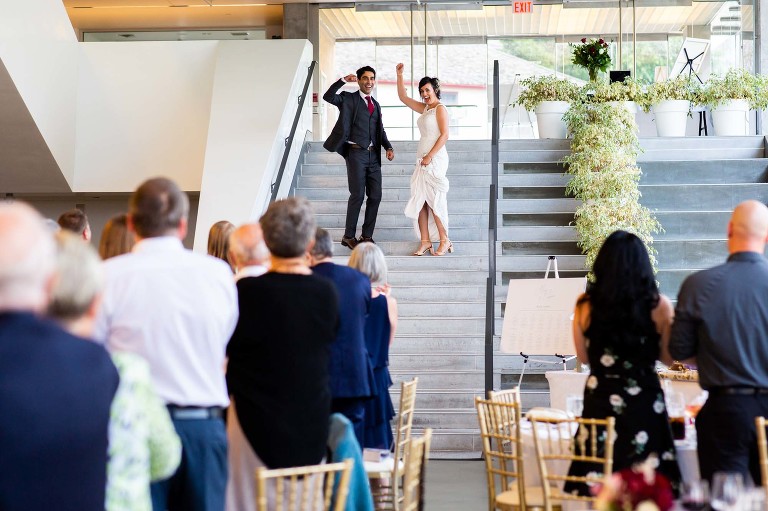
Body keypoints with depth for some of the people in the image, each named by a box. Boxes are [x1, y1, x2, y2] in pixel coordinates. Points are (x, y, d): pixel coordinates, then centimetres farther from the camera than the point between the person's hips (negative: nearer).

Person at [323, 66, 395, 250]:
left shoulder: (376, 105, 18)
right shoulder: (349, 99, 2)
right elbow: (328, 97, -14)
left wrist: (388, 147, 5)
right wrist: (343, 80, -21)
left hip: (373, 155, 6)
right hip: (356, 153, -6)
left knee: (375, 196, 3)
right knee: (357, 195, -8)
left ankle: (367, 235, 13)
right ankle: (348, 236, 2)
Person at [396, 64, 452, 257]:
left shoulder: (440, 108, -6)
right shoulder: (424, 109, 17)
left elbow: (444, 135, -14)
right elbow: (403, 97, 24)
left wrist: (430, 156, -18)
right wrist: (399, 75, 15)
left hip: (435, 159, -8)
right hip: (423, 160, 8)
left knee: (434, 201, -8)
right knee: (420, 200, 3)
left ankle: (444, 241, -1)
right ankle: (425, 241, 4)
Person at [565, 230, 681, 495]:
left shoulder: (585, 305, -3)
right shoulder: (659, 305, -7)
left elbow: (583, 356, 8)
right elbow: (667, 356, 4)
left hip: (600, 402, 1)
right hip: (644, 403, -1)